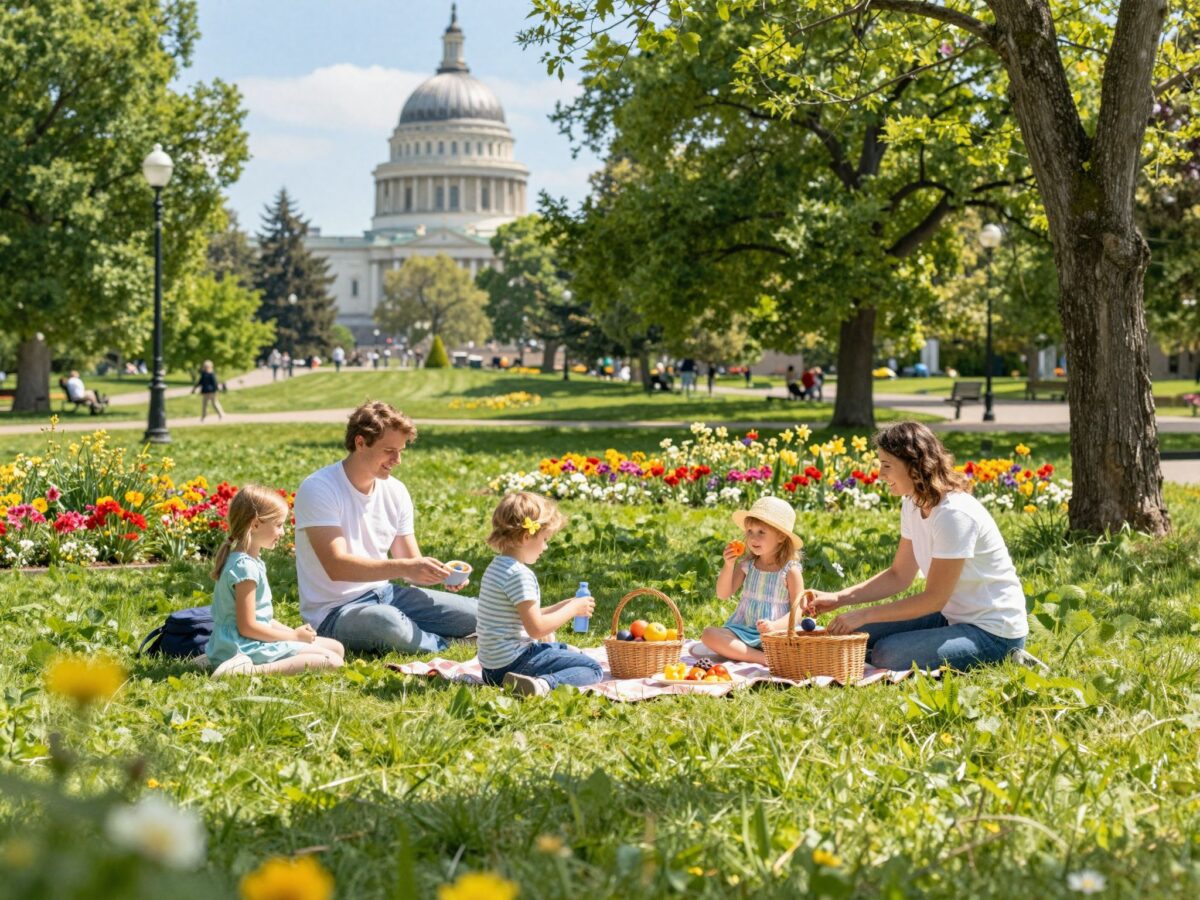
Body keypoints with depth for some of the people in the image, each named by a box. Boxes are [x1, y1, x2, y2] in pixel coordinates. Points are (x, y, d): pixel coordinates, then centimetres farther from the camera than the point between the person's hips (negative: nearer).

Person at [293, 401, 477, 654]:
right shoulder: (318, 489, -17)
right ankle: (441, 645, -9)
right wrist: (403, 567, -36)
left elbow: (412, 564, 7)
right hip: (335, 611, -6)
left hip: (384, 595, 6)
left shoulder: (395, 491, 5)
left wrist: (439, 572, -17)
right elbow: (336, 566, -27)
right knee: (388, 622, -38)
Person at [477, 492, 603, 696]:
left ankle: (542, 682, 7)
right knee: (593, 669, -10)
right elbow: (536, 628, -21)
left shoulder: (498, 566, 12)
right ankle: (546, 683, -31)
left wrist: (560, 607, 11)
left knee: (569, 651, 33)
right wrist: (572, 609, -9)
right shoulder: (519, 574, -20)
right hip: (512, 662, -11)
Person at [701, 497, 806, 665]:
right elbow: (723, 594, 5)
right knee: (709, 634, -25)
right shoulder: (746, 565, 7)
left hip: (777, 634, -4)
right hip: (743, 631, 4)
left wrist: (775, 626, -23)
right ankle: (762, 658, -32)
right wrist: (729, 565, -10)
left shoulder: (791, 570, -3)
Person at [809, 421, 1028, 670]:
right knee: (856, 636, 0)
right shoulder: (912, 506, 3)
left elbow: (934, 598, -22)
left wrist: (862, 616, -21)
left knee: (887, 655, -24)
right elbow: (899, 576, 9)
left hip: (993, 631, -9)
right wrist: (839, 598, -3)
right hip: (953, 616, 9)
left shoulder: (954, 514, -25)